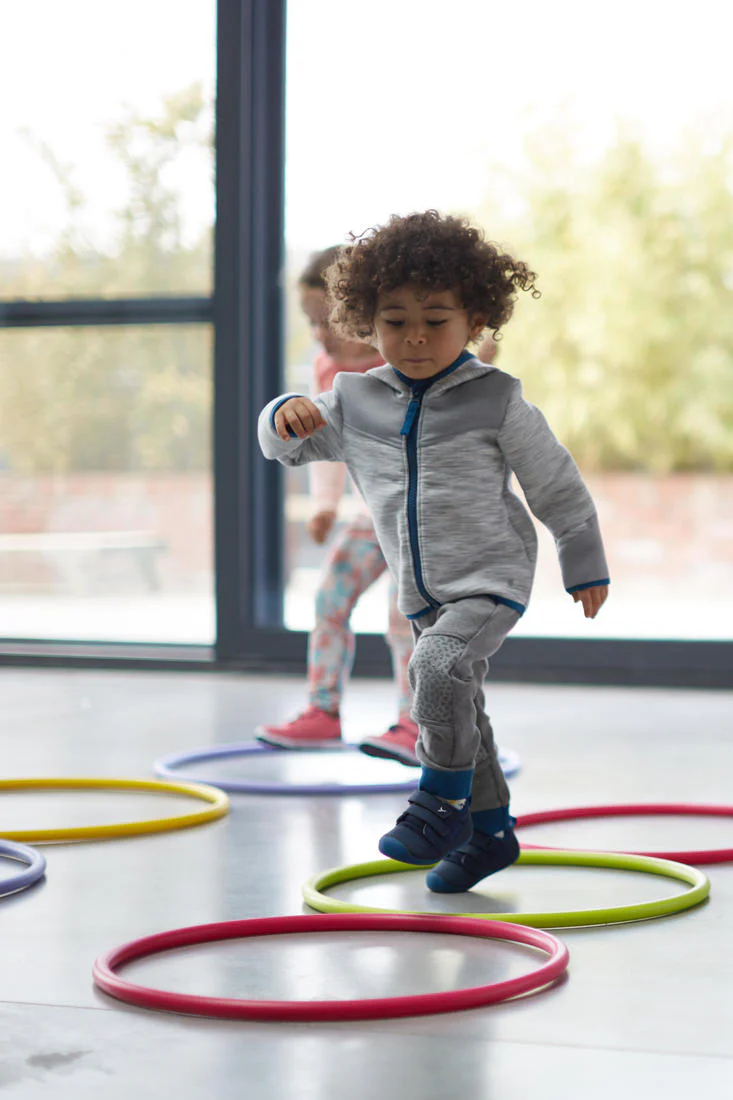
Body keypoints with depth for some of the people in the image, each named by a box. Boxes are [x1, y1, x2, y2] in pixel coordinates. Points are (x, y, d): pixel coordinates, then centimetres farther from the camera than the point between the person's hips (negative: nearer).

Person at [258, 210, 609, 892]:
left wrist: (584, 565, 6)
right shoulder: (356, 402, 0)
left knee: (439, 666, -30)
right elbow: (286, 445, 8)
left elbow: (556, 484, -1)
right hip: (423, 593, 6)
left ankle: (443, 803, -16)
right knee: (458, 712, 16)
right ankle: (489, 829, 33)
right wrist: (287, 415, -17)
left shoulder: (495, 400, -10)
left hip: (493, 579, -6)